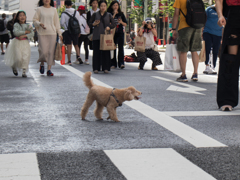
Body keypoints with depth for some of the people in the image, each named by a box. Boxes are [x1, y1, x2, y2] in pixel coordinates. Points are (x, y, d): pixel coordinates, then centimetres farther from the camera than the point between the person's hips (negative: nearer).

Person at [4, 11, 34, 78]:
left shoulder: (27, 25, 8)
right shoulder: (16, 25, 0)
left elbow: (32, 34, -3)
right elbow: (16, 32, -17)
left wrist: (24, 36, -16)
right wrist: (25, 32, -13)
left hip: (25, 43, 3)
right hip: (17, 42, -3)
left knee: (26, 57, -9)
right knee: (18, 58, -6)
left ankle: (24, 72, 0)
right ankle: (14, 67, 25)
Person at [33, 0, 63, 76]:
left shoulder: (53, 10, 12)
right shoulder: (39, 9, 5)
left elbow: (57, 22, 15)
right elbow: (35, 20, 6)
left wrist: (59, 33, 11)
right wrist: (40, 24, -15)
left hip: (52, 33, 2)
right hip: (42, 33, -2)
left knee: (51, 51, -3)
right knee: (43, 51, -8)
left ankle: (49, 69, 2)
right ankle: (42, 64, 21)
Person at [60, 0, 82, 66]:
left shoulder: (64, 13, -8)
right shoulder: (76, 12, 2)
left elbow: (62, 23, -13)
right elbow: (79, 22, 4)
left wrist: (65, 27, 7)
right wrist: (79, 31, 12)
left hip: (68, 31, -3)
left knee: (69, 46, 0)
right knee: (76, 45, 14)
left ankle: (69, 61, 0)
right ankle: (78, 57, -6)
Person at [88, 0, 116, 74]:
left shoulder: (109, 15, 10)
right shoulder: (95, 15, 9)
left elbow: (113, 24, 7)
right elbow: (89, 23, 9)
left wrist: (109, 27, -13)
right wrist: (94, 24, -11)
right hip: (97, 36, 0)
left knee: (106, 52, -1)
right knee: (97, 52, -2)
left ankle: (105, 68, 6)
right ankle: (96, 68, 4)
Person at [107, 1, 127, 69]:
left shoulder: (121, 14, 10)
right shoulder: (109, 14, 5)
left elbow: (125, 24, 11)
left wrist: (121, 22, -10)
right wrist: (114, 14, -11)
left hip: (120, 32, 1)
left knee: (120, 47, -7)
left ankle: (121, 63, -9)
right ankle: (113, 64, 7)